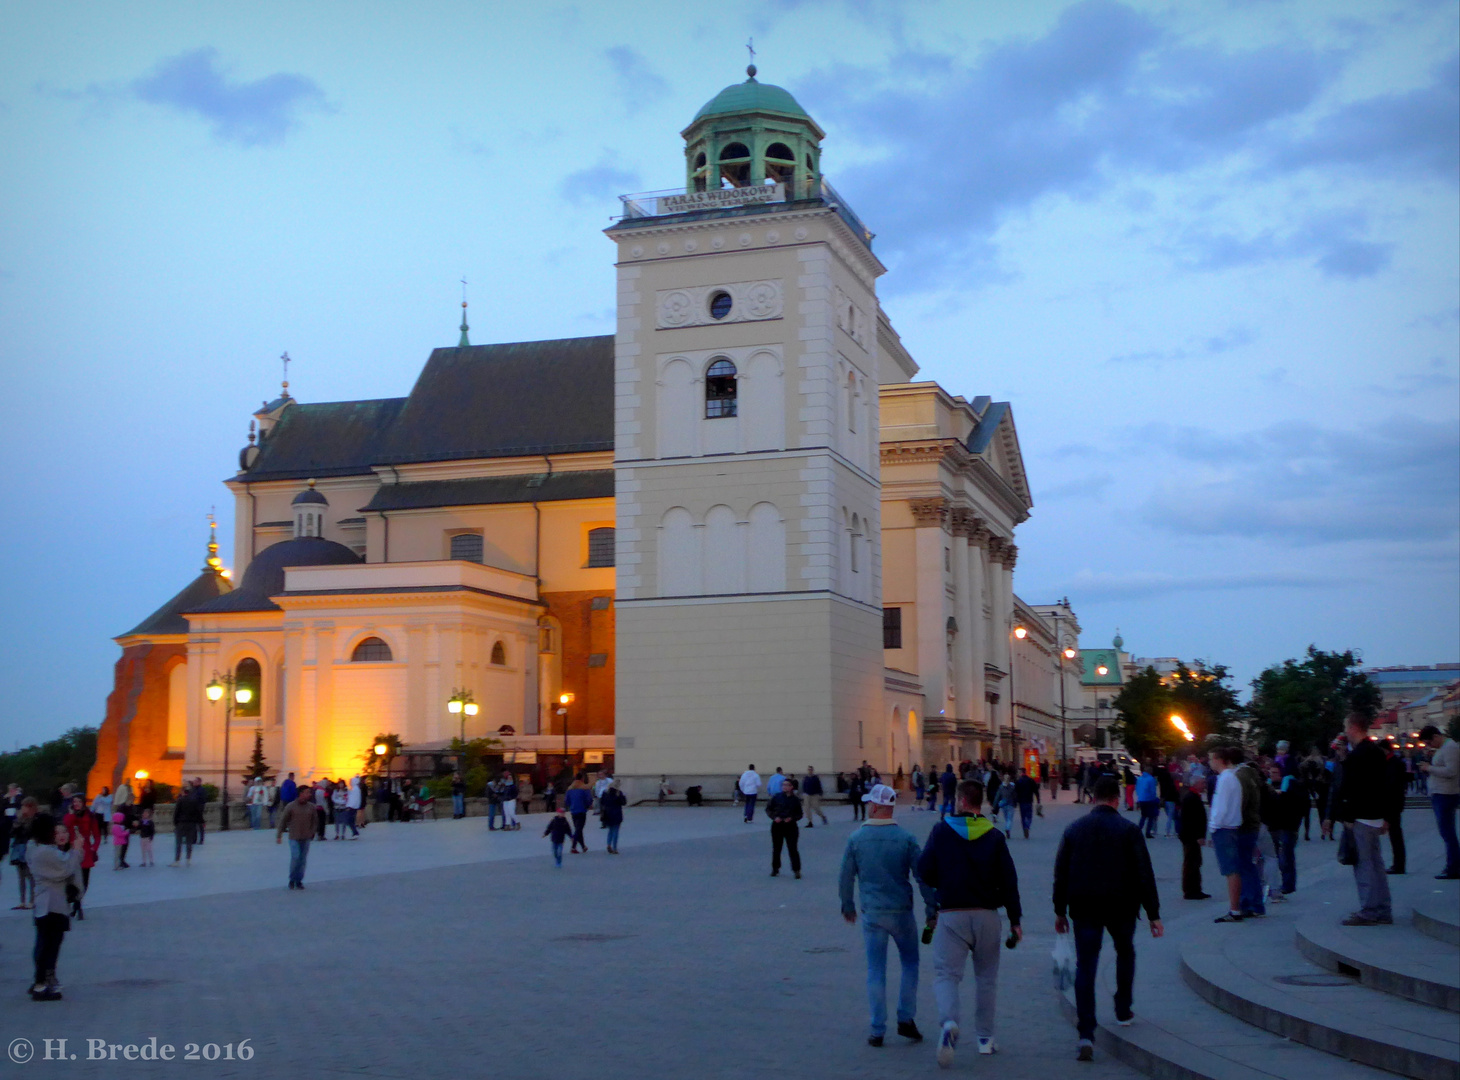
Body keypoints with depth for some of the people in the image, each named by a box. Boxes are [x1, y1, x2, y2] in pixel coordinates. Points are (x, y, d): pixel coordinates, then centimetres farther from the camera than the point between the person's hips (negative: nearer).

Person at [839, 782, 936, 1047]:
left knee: (876, 971, 6)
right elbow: (922, 876, -5)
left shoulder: (856, 839, -3)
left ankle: (878, 1031, 6)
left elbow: (845, 877, 4)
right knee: (910, 964, 17)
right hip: (901, 911, 0)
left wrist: (847, 906, 20)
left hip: (871, 913, 1)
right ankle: (906, 1019, 10)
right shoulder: (905, 838, -6)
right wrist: (931, 908, 4)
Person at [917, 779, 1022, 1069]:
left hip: (951, 914, -2)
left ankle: (949, 1021, -30)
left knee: (946, 973, -3)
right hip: (987, 915, 2)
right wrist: (1014, 919, 5)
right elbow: (1009, 881, -1)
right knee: (986, 976, 17)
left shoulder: (942, 830, -3)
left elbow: (924, 873, -5)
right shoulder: (994, 836, 1)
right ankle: (985, 1037, 20)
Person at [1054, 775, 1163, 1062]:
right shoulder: (1129, 830, -4)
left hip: (1084, 908, 1)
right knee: (1125, 953, 26)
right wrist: (1153, 914, -3)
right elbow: (1144, 874, -7)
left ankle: (1086, 1034, -12)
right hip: (1121, 906, -1)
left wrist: (1060, 911, 15)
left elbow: (1061, 873, 7)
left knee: (1085, 967, -1)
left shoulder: (1074, 829, 5)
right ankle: (1123, 1011, 36)